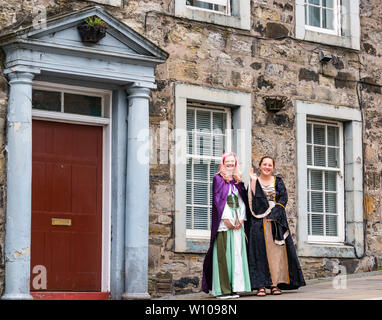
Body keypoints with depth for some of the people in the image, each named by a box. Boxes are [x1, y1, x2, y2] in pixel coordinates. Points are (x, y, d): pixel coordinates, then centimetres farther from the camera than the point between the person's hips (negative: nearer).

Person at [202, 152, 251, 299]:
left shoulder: (238, 180, 18)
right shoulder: (218, 178, 3)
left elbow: (242, 200, 13)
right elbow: (218, 199, -6)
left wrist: (241, 219, -1)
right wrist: (226, 219, -14)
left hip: (237, 222, 5)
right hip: (223, 221, -5)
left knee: (237, 252, 1)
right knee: (223, 253, -8)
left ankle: (234, 287, 2)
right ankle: (222, 289, -10)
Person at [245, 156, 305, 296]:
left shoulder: (278, 182, 12)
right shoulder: (254, 182, 8)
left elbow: (283, 199, 1)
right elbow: (251, 199, -7)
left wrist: (273, 214, -11)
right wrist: (253, 180, -12)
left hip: (276, 221, 2)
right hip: (258, 222, -1)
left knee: (276, 251, -4)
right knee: (260, 252, -6)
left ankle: (275, 284, -4)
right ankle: (261, 285, -9)